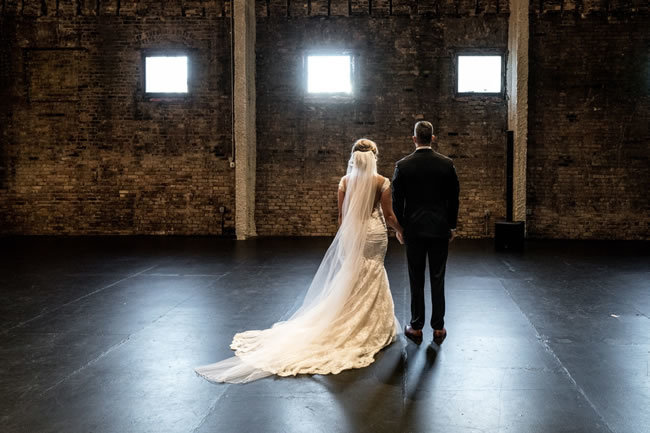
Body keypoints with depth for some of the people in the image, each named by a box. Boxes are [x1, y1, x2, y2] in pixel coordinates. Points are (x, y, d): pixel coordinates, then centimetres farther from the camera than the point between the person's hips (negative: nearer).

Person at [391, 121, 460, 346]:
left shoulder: (402, 165, -5)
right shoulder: (447, 164, -2)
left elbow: (397, 200, -2)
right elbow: (454, 198, 2)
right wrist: (452, 226, 11)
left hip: (413, 228, -1)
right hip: (440, 228, 1)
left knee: (416, 279, 6)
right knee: (437, 279, 6)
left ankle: (416, 328, 11)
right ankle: (438, 328, 11)